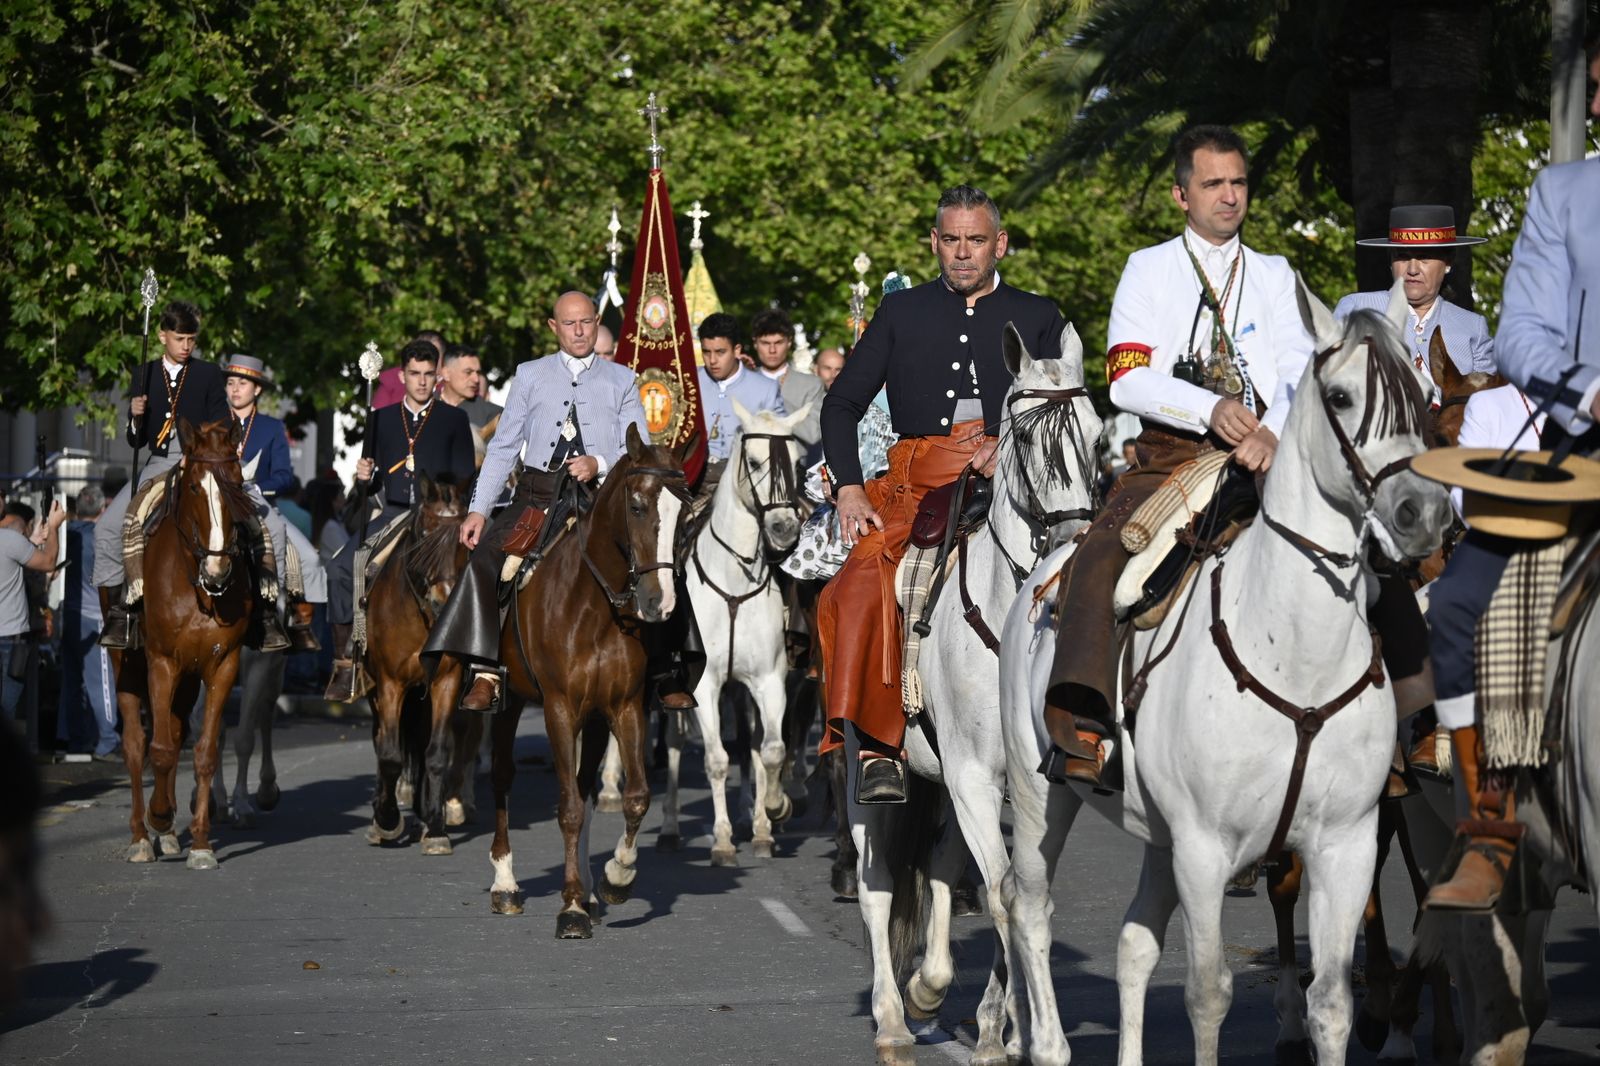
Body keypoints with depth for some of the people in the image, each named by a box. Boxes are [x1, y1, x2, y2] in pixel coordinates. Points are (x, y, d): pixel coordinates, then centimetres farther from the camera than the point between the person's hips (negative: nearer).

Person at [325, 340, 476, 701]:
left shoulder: (455, 420, 7)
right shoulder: (382, 418, 15)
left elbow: (464, 478, 3)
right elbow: (374, 481, 17)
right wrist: (365, 477, -7)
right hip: (392, 514, 3)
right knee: (341, 568, -14)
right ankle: (345, 663, -8)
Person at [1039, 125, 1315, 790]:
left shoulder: (1275, 275, 19)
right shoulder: (1148, 269, 13)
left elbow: (1298, 371, 4)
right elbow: (1126, 379, -1)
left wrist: (1273, 430, -18)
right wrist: (1210, 409, -18)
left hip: (1260, 454, 1)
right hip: (1170, 453, -1)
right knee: (1100, 558, -26)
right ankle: (1080, 733, -33)